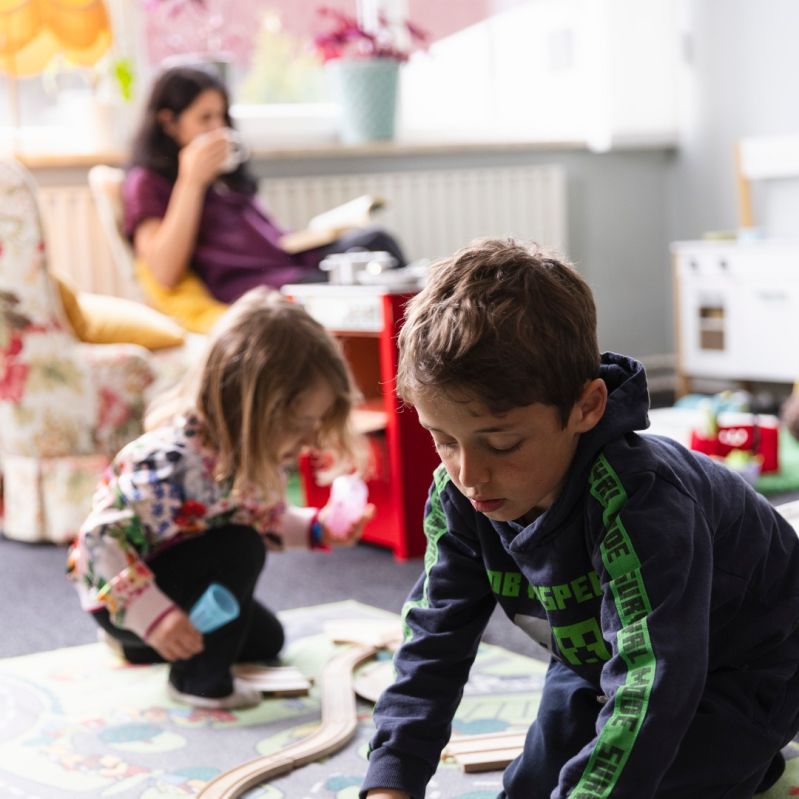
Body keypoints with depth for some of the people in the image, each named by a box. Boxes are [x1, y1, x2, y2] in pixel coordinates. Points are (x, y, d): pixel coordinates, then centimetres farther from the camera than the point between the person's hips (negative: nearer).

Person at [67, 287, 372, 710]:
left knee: (266, 641, 23)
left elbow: (265, 520, 8)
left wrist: (316, 529, -8)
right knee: (238, 548, -31)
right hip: (117, 594, -9)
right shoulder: (173, 461, -38)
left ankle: (140, 645, 32)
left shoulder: (254, 450, -10)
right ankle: (198, 680, -16)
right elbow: (104, 539, -36)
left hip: (177, 576, 9)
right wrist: (155, 616, -39)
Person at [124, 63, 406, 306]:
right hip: (241, 284, -7)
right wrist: (192, 180, -8)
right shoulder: (147, 183, 7)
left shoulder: (224, 174, 29)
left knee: (375, 240, -20)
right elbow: (165, 273, -9)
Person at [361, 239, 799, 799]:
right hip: (597, 662, 6)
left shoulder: (643, 504, -42)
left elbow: (649, 688, -46)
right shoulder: (459, 498, -21)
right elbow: (433, 644, -18)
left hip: (742, 672, -6)